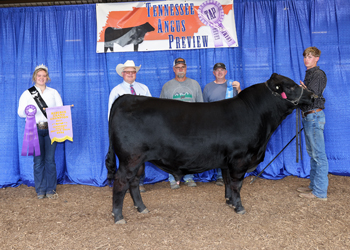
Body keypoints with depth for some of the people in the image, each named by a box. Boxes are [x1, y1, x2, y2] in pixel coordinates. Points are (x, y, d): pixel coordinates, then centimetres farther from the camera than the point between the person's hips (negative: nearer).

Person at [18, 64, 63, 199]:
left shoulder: (53, 92, 14)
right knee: (38, 160, 1)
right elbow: (20, 112, 2)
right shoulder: (27, 93, 10)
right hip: (35, 129, -1)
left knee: (50, 160, 0)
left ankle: (51, 190, 10)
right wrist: (27, 111, -20)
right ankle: (40, 190, 14)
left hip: (51, 129, 1)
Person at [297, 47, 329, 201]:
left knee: (319, 155, -6)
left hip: (314, 116, -10)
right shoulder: (309, 74, 19)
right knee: (312, 153, 14)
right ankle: (314, 186, 24)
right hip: (308, 117, 10)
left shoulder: (318, 74, -10)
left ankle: (320, 192, -1)